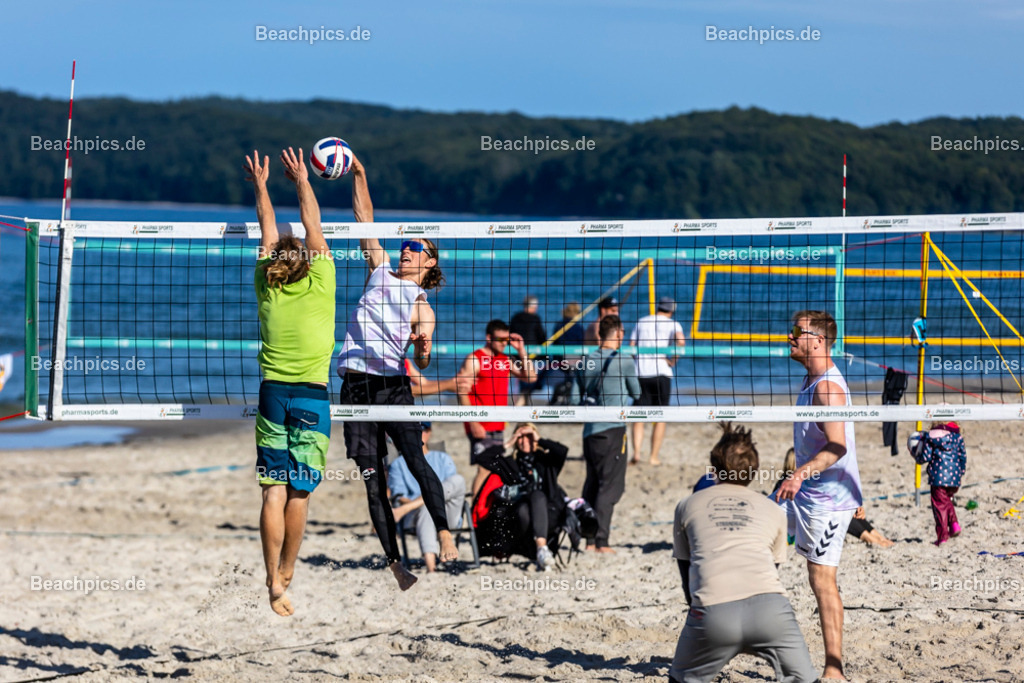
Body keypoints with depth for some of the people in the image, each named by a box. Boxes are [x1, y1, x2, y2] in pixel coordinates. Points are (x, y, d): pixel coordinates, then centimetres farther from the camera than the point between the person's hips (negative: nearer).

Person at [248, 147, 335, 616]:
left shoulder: (267, 287, 2)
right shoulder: (319, 286, -4)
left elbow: (269, 231, 14)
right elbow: (312, 225, 6)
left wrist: (260, 185, 26)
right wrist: (302, 181, 16)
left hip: (273, 394, 2)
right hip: (311, 394, -2)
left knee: (274, 490, -2)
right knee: (299, 492, 4)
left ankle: (274, 581, -7)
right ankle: (286, 572, 9)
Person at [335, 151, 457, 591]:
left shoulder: (422, 306, 7)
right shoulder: (381, 270, 17)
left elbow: (422, 363, -1)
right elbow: (365, 221, 14)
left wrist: (423, 349, -23)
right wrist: (358, 175, 7)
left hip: (393, 385, -3)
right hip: (356, 385, 3)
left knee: (416, 460, -20)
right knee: (371, 479, -1)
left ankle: (444, 534, -20)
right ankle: (394, 562, 0)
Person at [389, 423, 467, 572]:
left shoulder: (442, 458, 30)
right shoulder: (398, 464, 26)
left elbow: (453, 487, 13)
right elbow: (398, 496, 11)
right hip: (413, 518, -2)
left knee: (458, 480, -28)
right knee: (426, 508, -41)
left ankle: (404, 509, -38)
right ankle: (430, 565, -64)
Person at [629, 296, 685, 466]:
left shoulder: (641, 322, 14)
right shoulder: (672, 324, 3)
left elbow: (631, 347, 9)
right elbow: (680, 341, -17)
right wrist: (673, 361, -6)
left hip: (640, 374, 2)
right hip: (661, 374, -2)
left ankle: (636, 453, -13)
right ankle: (654, 456, 6)